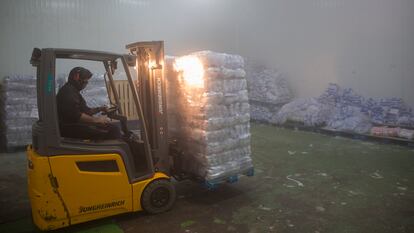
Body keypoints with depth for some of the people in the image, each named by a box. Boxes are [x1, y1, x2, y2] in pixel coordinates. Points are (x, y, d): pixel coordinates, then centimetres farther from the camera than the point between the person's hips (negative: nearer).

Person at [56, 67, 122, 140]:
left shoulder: (72, 90, 22)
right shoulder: (68, 91, -14)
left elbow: (84, 110, 23)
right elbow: (74, 115, -26)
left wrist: (99, 109, 9)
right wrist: (96, 119, -22)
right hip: (71, 128, -11)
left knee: (114, 128, 6)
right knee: (114, 130, -21)